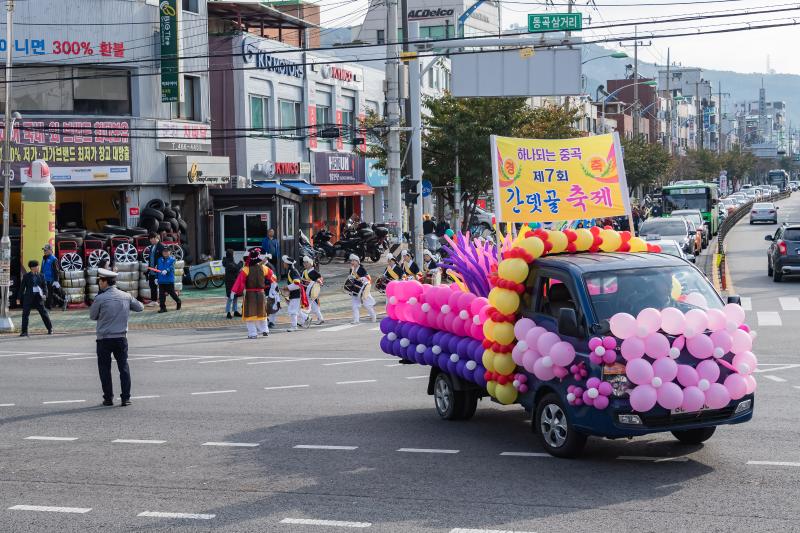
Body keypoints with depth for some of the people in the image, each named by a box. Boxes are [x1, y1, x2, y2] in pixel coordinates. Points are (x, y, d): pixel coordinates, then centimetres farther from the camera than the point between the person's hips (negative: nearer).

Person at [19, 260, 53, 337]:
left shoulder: (41, 276, 5)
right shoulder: (26, 276, 1)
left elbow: (45, 286, 4)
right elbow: (22, 287, 4)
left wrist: (45, 294, -12)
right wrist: (20, 298, 2)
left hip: (38, 297, 1)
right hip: (29, 297, -1)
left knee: (44, 313, 4)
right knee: (25, 313, -2)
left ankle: (50, 329, 15)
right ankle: (24, 331, 5)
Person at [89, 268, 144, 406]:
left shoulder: (100, 298, -12)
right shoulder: (126, 297, 0)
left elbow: (92, 316, -1)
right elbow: (140, 307, 14)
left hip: (104, 339, -3)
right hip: (121, 337, 3)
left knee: (105, 369, 9)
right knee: (124, 367, 10)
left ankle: (108, 398, 10)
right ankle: (126, 398, 7)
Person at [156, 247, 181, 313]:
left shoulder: (172, 259, -3)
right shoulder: (160, 260, 11)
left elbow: (171, 267, -19)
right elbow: (157, 269, 15)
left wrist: (166, 270, -38)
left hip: (169, 280, -4)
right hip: (161, 281, 4)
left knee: (172, 293, 7)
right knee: (161, 294, 0)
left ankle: (178, 302, 32)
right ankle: (162, 307, 4)